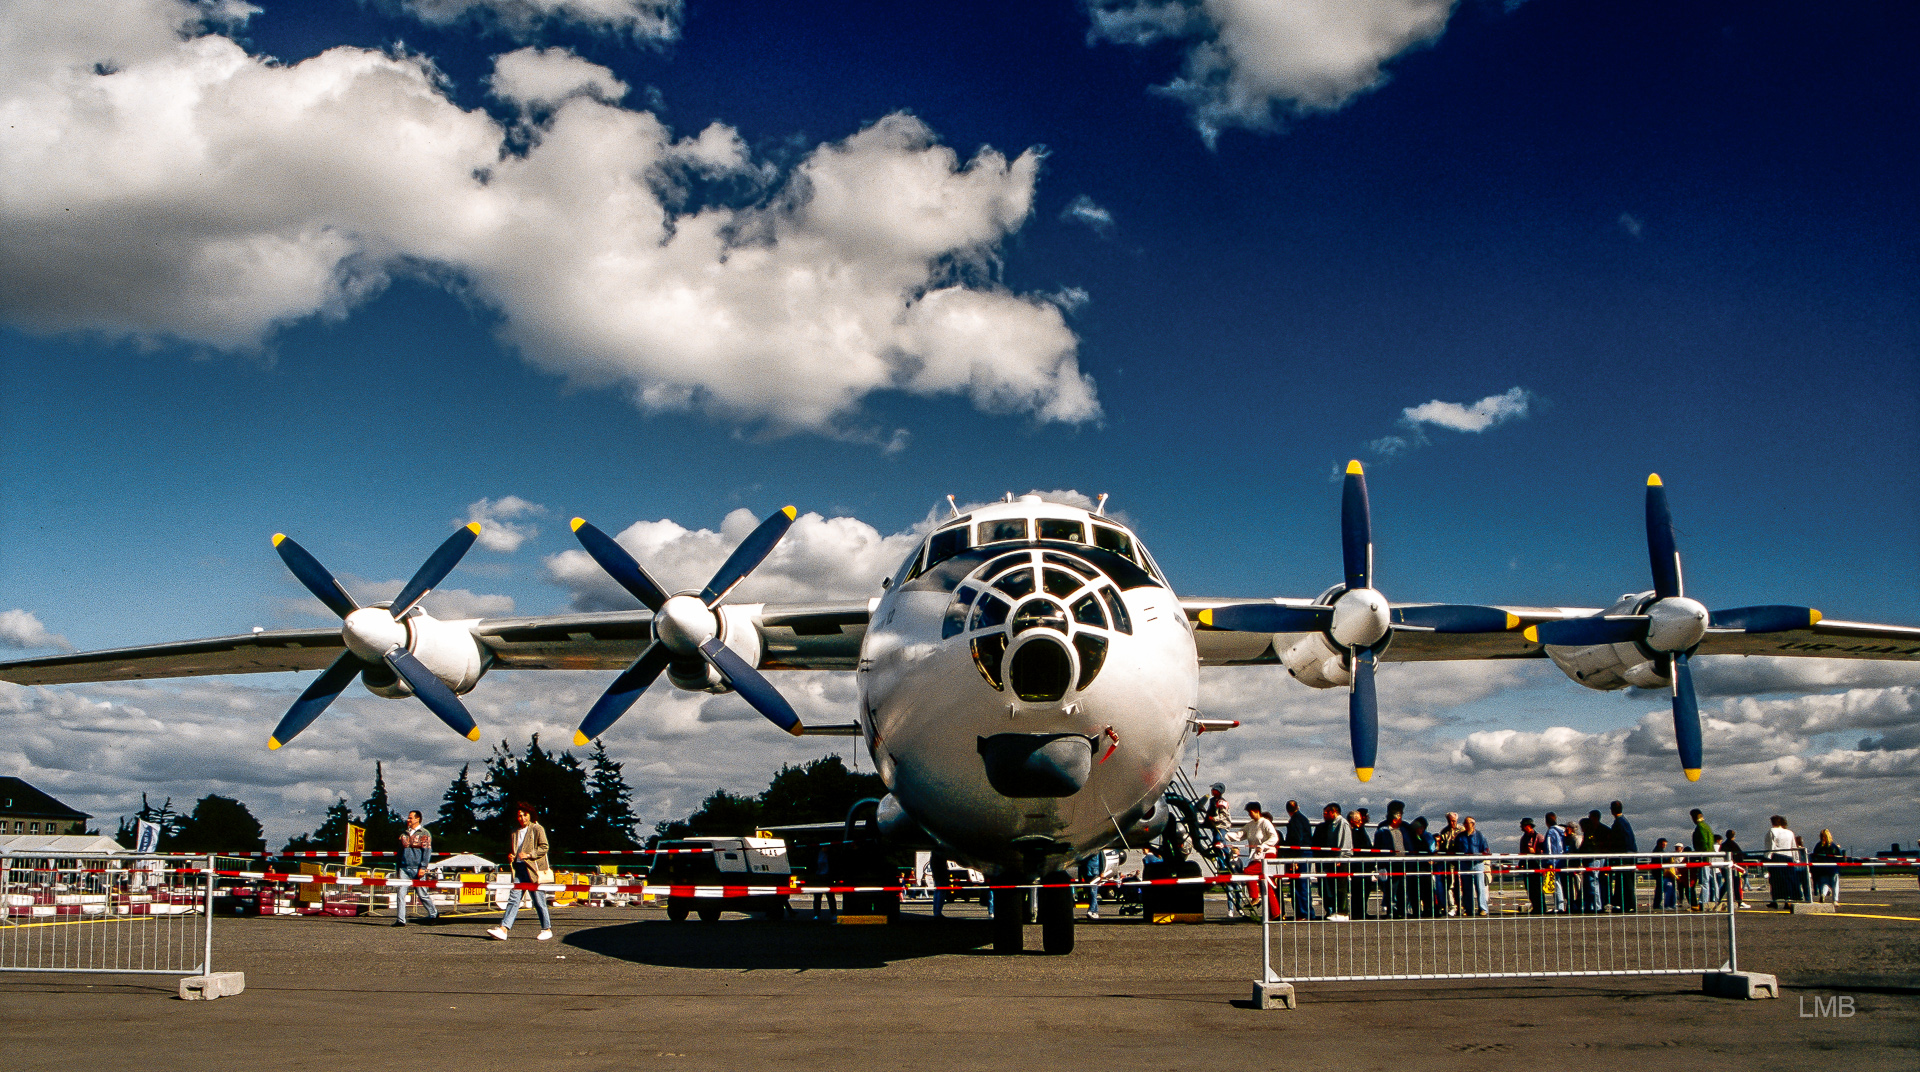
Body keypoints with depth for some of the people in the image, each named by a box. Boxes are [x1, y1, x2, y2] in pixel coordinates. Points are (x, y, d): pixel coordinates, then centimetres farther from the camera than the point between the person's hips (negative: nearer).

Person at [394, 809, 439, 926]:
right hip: (404, 869, 5)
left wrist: (423, 867, -14)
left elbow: (427, 851, -5)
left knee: (423, 894, 2)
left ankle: (434, 914, 19)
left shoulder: (424, 833, 0)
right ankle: (400, 920, -4)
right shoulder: (404, 834, 17)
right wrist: (398, 868, 19)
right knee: (401, 894, -6)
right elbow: (400, 852, 23)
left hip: (417, 870, -5)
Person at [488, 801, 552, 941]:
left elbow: (544, 847, -6)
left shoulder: (537, 829, 0)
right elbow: (509, 849, 29)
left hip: (533, 869, -5)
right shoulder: (514, 832, 18)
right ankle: (503, 929, -8)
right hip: (518, 869, 5)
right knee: (513, 899, -2)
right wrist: (509, 856, 7)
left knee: (539, 900, -1)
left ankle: (547, 929, 9)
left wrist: (528, 855, -16)